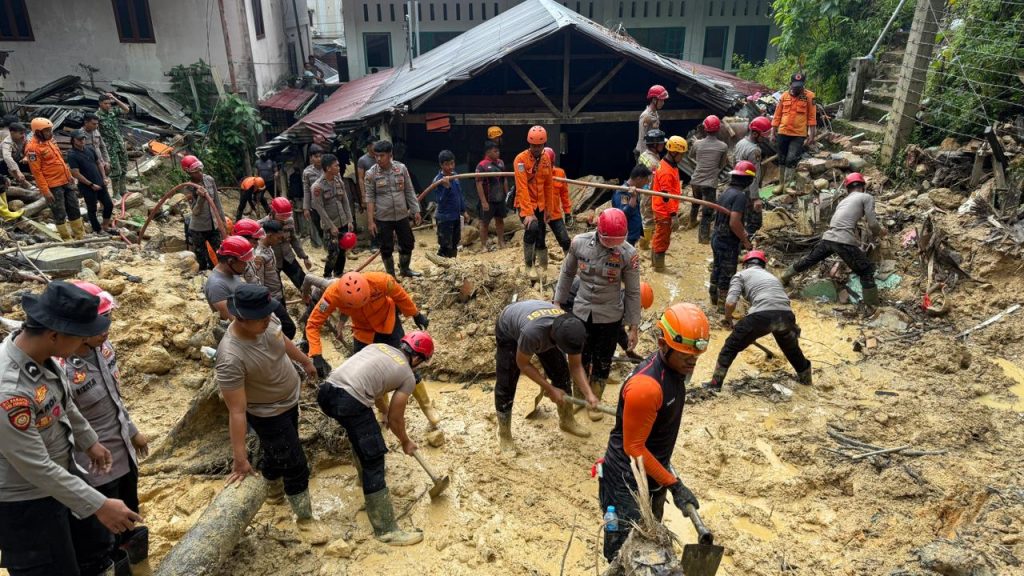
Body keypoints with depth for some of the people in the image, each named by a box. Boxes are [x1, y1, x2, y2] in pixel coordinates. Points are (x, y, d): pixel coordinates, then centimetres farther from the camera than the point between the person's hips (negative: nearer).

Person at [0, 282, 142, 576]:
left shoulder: (39, 352, -10)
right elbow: (37, 468, -29)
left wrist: (89, 441, 20)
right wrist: (99, 506, -23)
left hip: (61, 474, 8)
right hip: (26, 502, -8)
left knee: (95, 550, 24)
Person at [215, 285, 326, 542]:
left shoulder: (265, 320, -19)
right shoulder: (231, 358, -40)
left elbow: (283, 341, 5)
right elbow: (237, 412, -35)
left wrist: (305, 361, 21)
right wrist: (240, 458, -30)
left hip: (290, 400, 7)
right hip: (268, 414, -7)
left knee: (278, 450, 29)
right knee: (295, 465, 4)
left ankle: (272, 488, 57)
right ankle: (305, 519, 27)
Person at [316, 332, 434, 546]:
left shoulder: (378, 346, 24)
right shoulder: (408, 376, 8)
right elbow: (394, 419, 13)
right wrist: (406, 442, 32)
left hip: (326, 390, 8)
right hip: (350, 402, -8)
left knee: (362, 435, 35)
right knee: (374, 463, 1)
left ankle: (365, 473, 57)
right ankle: (386, 530, 5)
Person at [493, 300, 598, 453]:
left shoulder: (572, 331, -31)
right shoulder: (532, 332, -47)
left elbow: (576, 366, -16)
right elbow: (522, 364, -27)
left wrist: (589, 394, -30)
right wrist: (550, 389, -26)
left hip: (544, 329, 5)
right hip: (508, 331, -5)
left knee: (561, 373, 3)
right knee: (506, 384, -7)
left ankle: (567, 421, 25)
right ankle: (504, 435, 13)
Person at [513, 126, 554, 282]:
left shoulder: (546, 159, 3)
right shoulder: (521, 159, -17)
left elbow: (549, 184, 11)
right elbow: (522, 188, -23)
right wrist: (527, 212, -29)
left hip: (540, 204, 6)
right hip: (526, 204, -6)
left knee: (541, 237, 10)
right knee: (532, 229, -28)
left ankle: (543, 267, 28)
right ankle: (529, 265, -10)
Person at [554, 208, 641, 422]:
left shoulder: (628, 253, -18)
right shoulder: (579, 243, -14)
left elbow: (633, 292, -8)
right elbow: (567, 273, 3)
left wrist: (633, 326, -4)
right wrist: (558, 303, 8)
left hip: (610, 317, -1)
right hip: (581, 312, 2)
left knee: (602, 362, 15)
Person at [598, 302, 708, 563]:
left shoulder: (675, 367, -5)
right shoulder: (646, 386, -33)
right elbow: (634, 448, -25)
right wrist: (674, 484, -21)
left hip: (654, 470, 9)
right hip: (627, 481, -9)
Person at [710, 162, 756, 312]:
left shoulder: (727, 192, 5)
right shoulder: (740, 196, -22)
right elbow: (734, 223, -28)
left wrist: (742, 231, 12)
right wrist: (746, 241, -16)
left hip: (717, 238, 9)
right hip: (728, 243, -9)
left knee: (717, 269, 23)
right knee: (727, 275, 5)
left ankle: (714, 297, 39)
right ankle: (723, 306, 16)